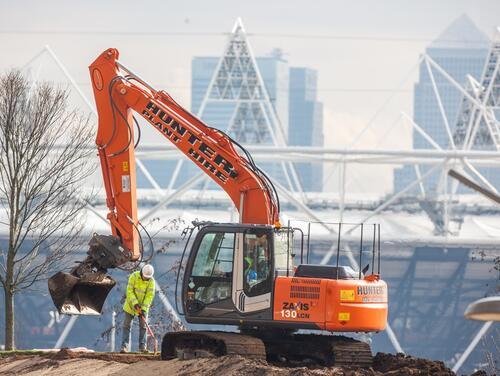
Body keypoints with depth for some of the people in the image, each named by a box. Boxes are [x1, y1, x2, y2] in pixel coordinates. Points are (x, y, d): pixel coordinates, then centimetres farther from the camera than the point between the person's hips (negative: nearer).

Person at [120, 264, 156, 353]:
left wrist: (144, 309, -26)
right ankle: (124, 346, -4)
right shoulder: (134, 276, -18)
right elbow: (129, 291, -18)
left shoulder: (151, 281, -14)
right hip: (131, 304, -1)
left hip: (143, 306, 1)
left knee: (143, 326, -1)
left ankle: (142, 346, 3)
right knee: (127, 326, -3)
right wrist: (135, 303, -28)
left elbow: (150, 296, -17)